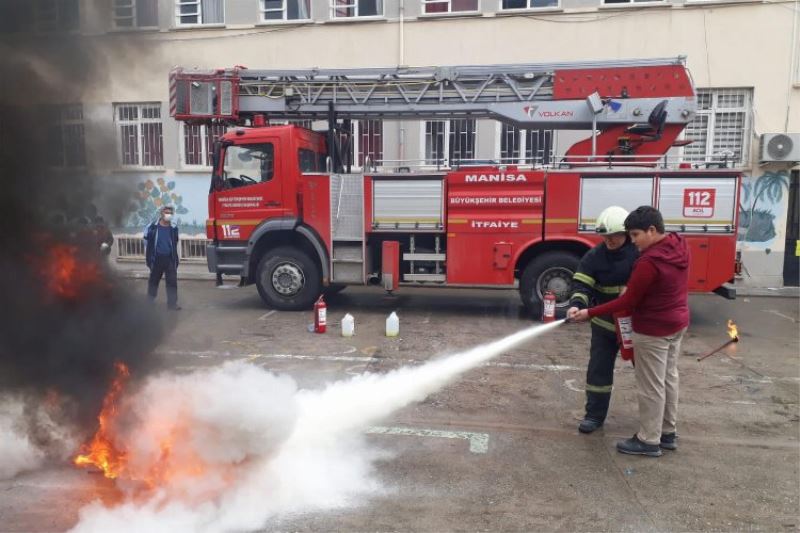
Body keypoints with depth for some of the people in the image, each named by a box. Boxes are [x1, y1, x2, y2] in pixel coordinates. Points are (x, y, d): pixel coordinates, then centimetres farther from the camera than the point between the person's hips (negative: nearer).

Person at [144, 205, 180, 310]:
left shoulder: (174, 228, 6)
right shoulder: (153, 227, -3)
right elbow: (147, 243, 3)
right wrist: (149, 259, 2)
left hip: (170, 259, 2)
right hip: (157, 259, -2)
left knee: (172, 281, -2)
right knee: (154, 280, 11)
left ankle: (172, 303, 2)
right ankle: (150, 301, 25)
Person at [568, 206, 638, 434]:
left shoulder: (641, 252, -13)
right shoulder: (595, 256, -8)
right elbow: (582, 284, -15)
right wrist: (576, 304, -33)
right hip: (605, 323, 1)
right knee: (599, 369, 5)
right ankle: (594, 414, 19)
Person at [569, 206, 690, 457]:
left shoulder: (649, 262, -28)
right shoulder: (679, 245, -1)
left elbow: (628, 301, -21)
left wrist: (590, 313, -17)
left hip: (654, 330, -9)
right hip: (677, 323, 9)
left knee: (651, 385, 3)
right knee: (668, 378, 19)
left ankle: (649, 441, 15)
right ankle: (668, 433, 32)